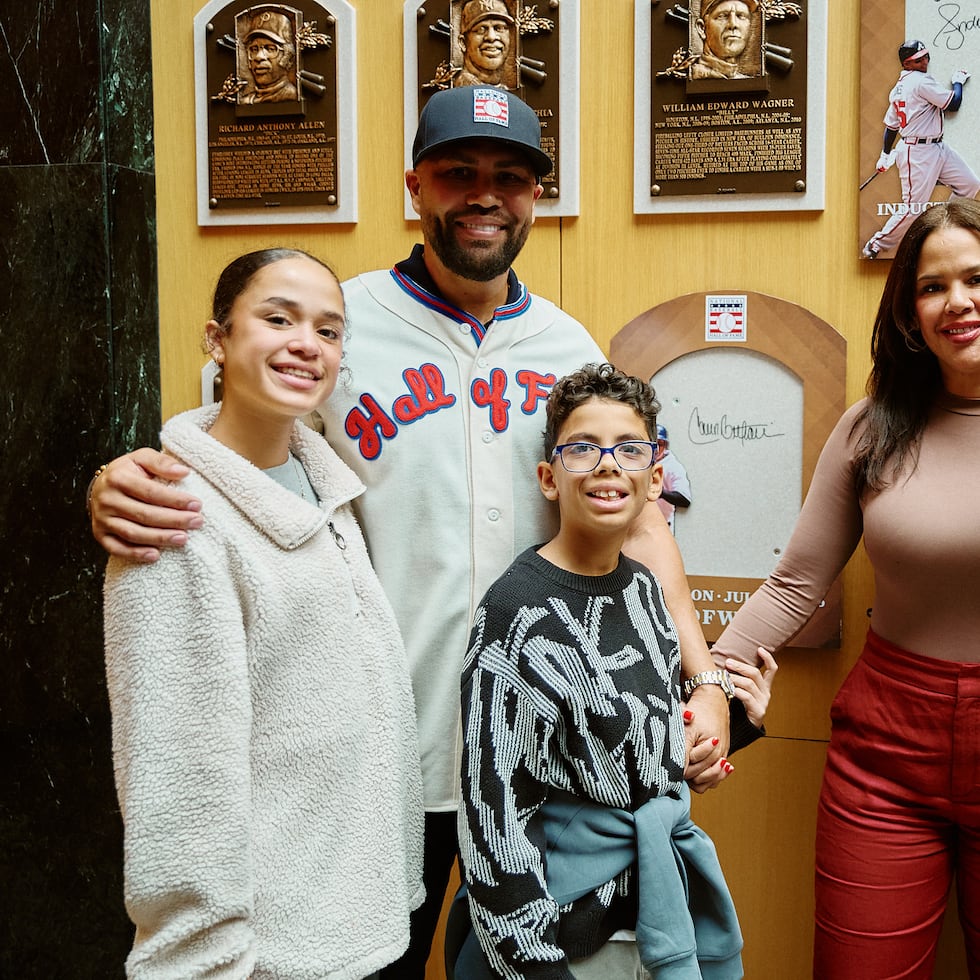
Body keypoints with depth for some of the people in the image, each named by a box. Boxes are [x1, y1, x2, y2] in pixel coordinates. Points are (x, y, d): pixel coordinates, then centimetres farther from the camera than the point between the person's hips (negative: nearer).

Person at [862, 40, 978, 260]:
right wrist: (958, 81, 6)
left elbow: (891, 125, 18)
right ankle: (877, 245, 7)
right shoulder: (921, 81, -15)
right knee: (914, 207, -7)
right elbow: (953, 104, -12)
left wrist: (886, 155, 25)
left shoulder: (899, 87, 14)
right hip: (917, 153, -10)